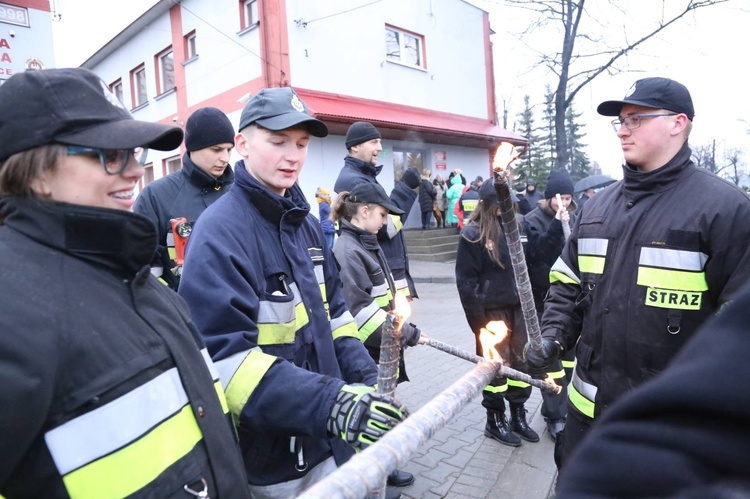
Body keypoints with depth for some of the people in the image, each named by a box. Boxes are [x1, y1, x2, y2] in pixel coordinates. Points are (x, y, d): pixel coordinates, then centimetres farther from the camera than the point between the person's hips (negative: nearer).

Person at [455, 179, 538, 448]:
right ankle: (495, 420, 22)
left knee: (522, 361, 12)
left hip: (518, 306, 6)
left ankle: (518, 415, 30)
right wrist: (478, 319, -13)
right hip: (491, 310, -5)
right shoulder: (473, 234, -11)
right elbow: (466, 280, -11)